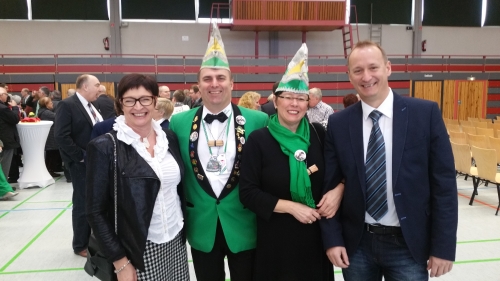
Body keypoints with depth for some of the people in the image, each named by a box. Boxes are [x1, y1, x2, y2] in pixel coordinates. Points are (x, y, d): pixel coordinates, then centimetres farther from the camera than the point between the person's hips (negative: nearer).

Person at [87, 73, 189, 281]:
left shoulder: (170, 139, 1)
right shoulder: (105, 147, -12)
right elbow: (96, 212, -10)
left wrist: (186, 228, 9)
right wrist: (120, 262, -11)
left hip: (176, 242, 4)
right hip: (138, 252, -4)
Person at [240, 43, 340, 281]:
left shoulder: (319, 134, -1)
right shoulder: (258, 140, -9)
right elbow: (248, 193, -11)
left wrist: (338, 191, -10)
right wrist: (291, 207, -16)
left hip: (316, 235, 3)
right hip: (276, 239, -3)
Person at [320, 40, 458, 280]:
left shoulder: (426, 113, -7)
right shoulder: (339, 124, -3)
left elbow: (444, 182, -6)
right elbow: (329, 185, 1)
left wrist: (443, 246, -7)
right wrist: (332, 239, -4)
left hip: (408, 244, -1)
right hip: (357, 244, 2)